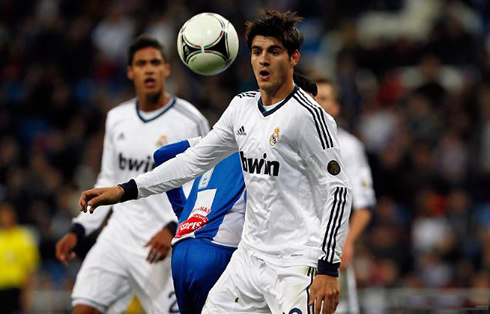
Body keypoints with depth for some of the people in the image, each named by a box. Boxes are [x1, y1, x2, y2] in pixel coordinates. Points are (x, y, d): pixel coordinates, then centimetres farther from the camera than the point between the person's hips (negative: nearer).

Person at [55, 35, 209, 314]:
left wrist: (173, 228, -19)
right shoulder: (117, 119, 10)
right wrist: (79, 230, 11)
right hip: (120, 232, 4)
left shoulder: (191, 122, -7)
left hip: (164, 242, -4)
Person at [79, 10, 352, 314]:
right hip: (250, 256, 8)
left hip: (297, 266, -8)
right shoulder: (242, 107, 10)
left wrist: (328, 269, -20)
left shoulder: (308, 115, -14)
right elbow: (196, 159, 18)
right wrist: (124, 191, 12)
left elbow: (337, 190, -15)